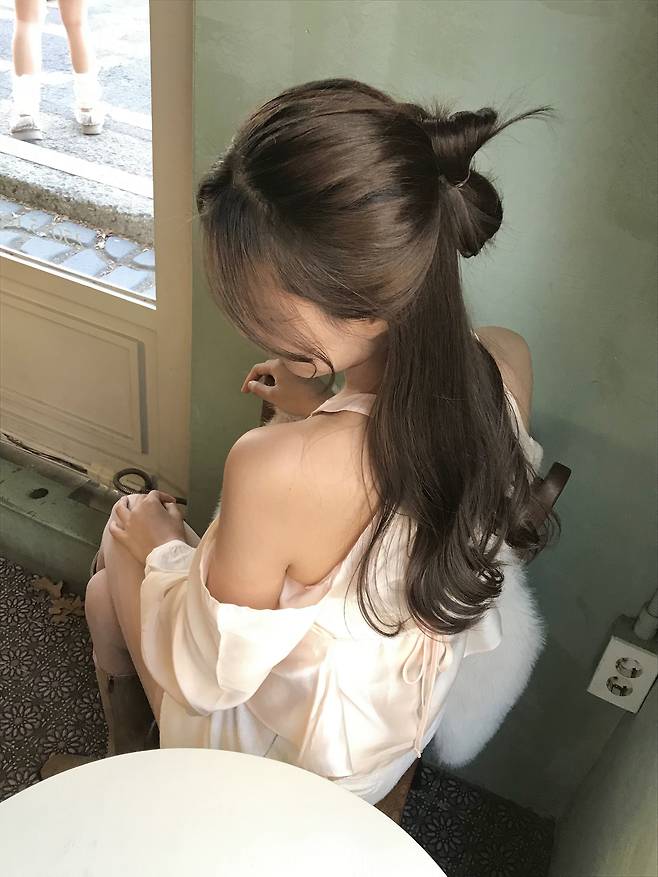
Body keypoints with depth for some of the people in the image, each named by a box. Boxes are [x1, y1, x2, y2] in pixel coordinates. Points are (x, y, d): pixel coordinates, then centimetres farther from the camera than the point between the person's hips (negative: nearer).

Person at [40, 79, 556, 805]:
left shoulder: (274, 471, -43)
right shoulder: (507, 366, -23)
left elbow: (211, 676, -23)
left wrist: (162, 546, -8)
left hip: (289, 768, -5)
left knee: (109, 586, 19)